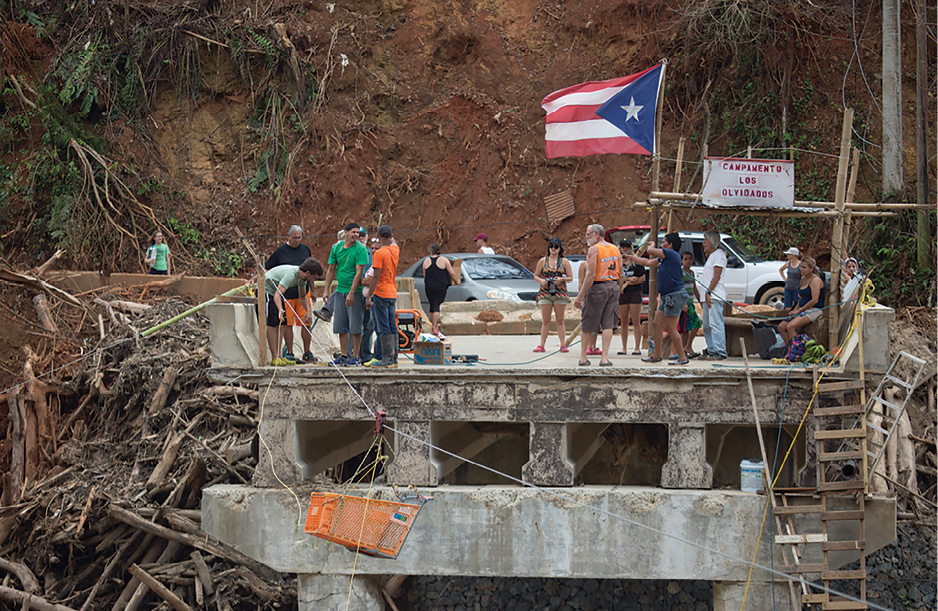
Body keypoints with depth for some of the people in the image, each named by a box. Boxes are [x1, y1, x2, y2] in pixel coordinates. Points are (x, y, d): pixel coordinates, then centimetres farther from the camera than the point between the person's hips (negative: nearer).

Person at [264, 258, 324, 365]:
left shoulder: (302, 277, -5)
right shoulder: (290, 274, -34)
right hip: (266, 291, -9)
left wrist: (308, 311, 4)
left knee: (280, 324, 2)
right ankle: (274, 358, -14)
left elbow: (303, 296, 13)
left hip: (275, 292, 9)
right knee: (272, 323, -14)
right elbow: (278, 294, -41)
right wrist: (280, 310, -55)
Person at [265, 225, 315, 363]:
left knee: (307, 323, 1)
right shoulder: (280, 251, 0)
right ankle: (289, 353, 9)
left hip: (303, 292, 3)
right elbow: (266, 269, 5)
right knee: (287, 323, 0)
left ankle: (307, 353, 10)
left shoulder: (305, 249, 11)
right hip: (286, 293, -3)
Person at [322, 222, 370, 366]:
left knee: (355, 326, -3)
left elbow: (359, 272, -14)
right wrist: (326, 291, 9)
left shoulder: (360, 249, -9)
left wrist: (351, 293, -20)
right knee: (340, 326, 8)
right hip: (340, 290, 5)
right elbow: (331, 269, 13)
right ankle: (344, 355, 17)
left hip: (355, 291, -5)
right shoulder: (336, 247, 7)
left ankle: (355, 356, 4)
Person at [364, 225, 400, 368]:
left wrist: (369, 297, -14)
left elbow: (376, 277, -17)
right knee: (392, 328, 9)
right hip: (393, 294, 7)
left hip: (381, 293, -7)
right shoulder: (395, 249, 6)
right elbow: (393, 242, 33)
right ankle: (394, 359, 11)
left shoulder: (379, 253, -14)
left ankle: (387, 359, -9)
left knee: (383, 328, -7)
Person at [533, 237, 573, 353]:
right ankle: (541, 345, 2)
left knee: (560, 320, 2)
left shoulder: (564, 262, 6)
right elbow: (536, 276, 11)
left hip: (560, 293, -1)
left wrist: (561, 279, -14)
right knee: (545, 321, 0)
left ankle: (563, 345, 3)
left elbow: (570, 278, 4)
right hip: (545, 293, 1)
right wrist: (541, 280, -10)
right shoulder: (543, 261, 8)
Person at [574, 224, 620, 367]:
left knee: (587, 324, 6)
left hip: (597, 288, -6)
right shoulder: (615, 249, 10)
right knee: (608, 324, 5)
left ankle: (583, 357, 11)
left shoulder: (594, 250, -12)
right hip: (613, 287, 6)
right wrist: (616, 292, 22)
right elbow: (620, 276, 12)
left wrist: (580, 296, -18)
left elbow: (591, 275, -19)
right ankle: (605, 358, -1)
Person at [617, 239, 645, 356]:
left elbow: (642, 278, -3)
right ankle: (624, 348, 11)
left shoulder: (636, 262, 2)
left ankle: (637, 348, -7)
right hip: (622, 294, 3)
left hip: (635, 293, -3)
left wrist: (627, 283, -8)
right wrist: (629, 279, -12)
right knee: (624, 322, 6)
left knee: (636, 322, -6)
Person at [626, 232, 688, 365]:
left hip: (675, 295, -10)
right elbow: (648, 262, 29)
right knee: (656, 325, 14)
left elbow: (650, 251, -11)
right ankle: (656, 355, 23)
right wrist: (631, 258, 35)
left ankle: (682, 357, -3)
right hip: (666, 297, 10)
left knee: (671, 328, -9)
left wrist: (651, 245, 12)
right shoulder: (663, 258, 16)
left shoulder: (672, 254, -12)